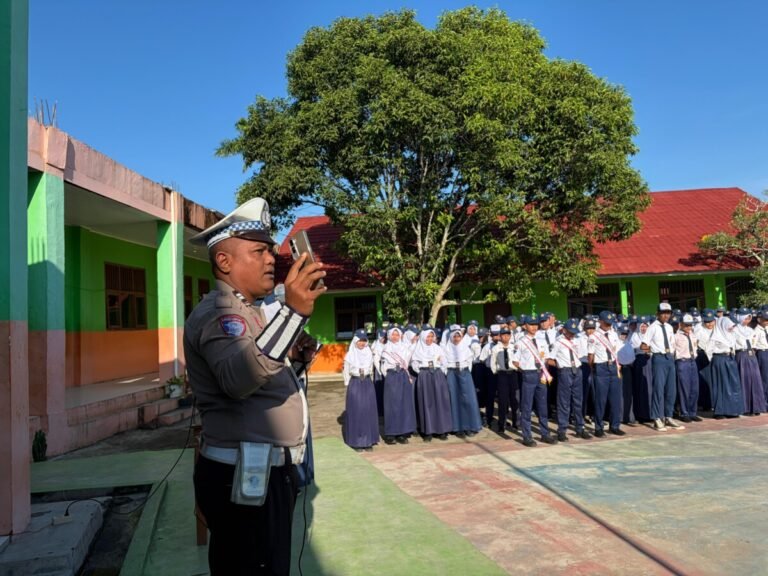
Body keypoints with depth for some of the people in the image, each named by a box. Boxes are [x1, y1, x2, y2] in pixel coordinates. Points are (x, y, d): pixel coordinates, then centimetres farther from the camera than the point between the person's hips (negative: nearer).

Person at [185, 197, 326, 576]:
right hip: (244, 475, -10)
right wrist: (293, 312, -47)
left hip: (264, 471, 10)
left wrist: (294, 355, 6)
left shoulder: (244, 311, 15)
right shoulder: (217, 312, -18)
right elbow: (239, 378, -38)